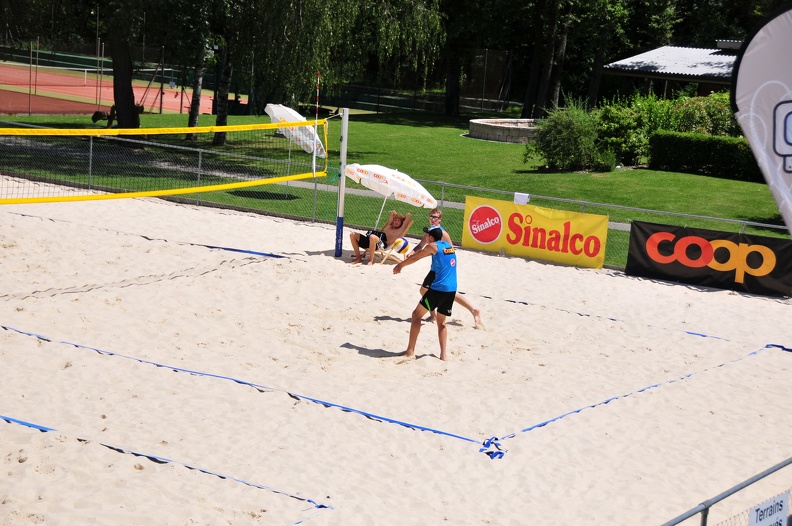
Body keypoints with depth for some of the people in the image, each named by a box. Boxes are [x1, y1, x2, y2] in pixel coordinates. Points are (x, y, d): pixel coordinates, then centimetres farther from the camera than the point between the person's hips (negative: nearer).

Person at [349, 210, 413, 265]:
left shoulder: (400, 231, 16)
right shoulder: (389, 226, 35)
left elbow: (409, 215, 17)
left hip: (382, 242, -7)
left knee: (372, 237, -43)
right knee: (352, 234, -7)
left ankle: (371, 260, -23)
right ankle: (358, 258, -1)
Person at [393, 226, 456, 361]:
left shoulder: (433, 246, -3)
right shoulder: (449, 246, 16)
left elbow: (414, 258, 10)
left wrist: (400, 265, 26)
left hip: (438, 288, -7)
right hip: (452, 290, 7)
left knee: (416, 315, 6)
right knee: (441, 322, 19)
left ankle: (410, 350, 3)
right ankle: (443, 354, 9)